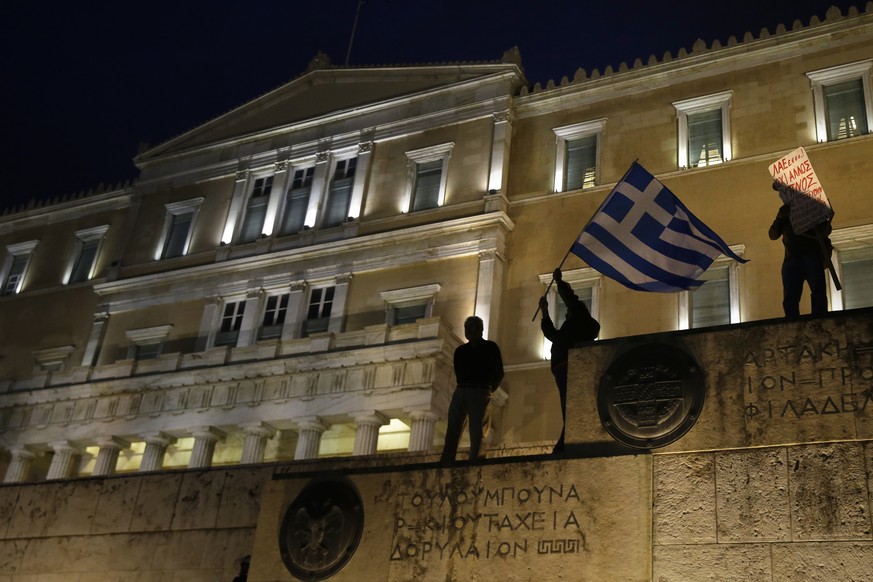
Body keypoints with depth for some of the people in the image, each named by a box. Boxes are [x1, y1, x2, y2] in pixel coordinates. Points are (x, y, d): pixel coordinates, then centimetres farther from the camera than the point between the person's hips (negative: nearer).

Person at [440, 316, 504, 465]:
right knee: (453, 426, -7)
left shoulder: (490, 348, 6)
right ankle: (446, 461, -12)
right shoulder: (460, 350, 18)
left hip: (479, 392, -4)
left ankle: (473, 460, -12)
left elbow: (499, 373, 8)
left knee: (475, 427, -10)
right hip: (461, 391, 4)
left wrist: (489, 389, 11)